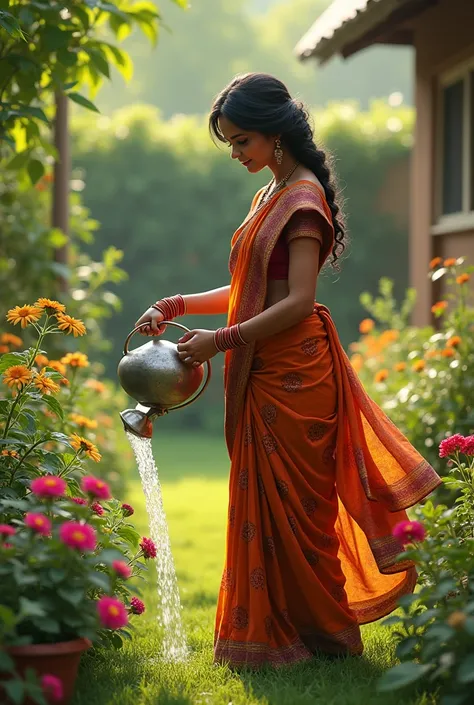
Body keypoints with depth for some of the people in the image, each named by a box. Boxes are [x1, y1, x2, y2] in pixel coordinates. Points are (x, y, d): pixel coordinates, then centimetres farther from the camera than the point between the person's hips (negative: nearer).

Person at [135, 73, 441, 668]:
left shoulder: (303, 198, -12)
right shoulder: (269, 197, 16)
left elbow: (298, 302, -20)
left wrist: (222, 340, -19)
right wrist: (177, 306, 9)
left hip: (292, 376, -9)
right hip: (263, 376, 9)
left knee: (289, 506, -1)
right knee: (262, 503, 11)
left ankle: (317, 631, 11)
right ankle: (272, 630, 19)